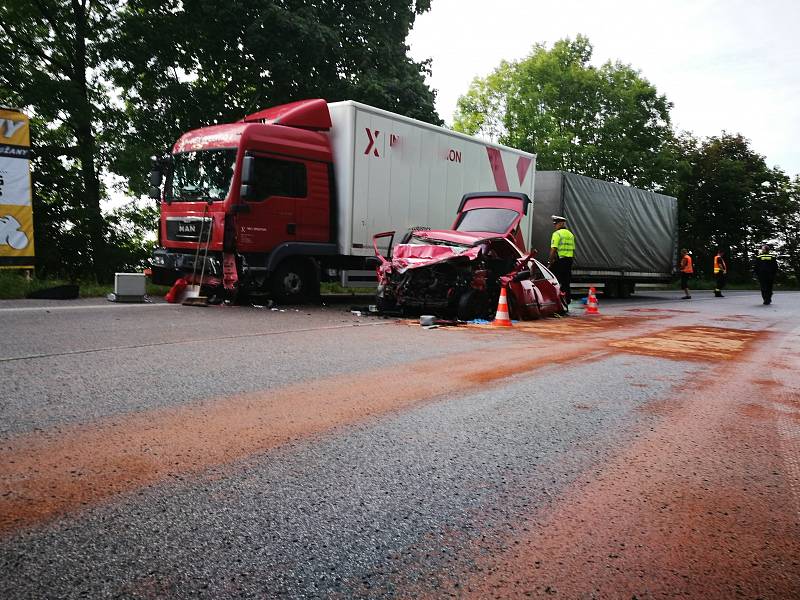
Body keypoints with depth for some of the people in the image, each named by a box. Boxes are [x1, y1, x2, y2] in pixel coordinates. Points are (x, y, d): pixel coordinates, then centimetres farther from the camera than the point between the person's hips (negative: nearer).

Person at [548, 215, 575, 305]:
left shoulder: (557, 234, -9)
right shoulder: (570, 234, 17)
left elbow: (553, 249, -16)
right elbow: (573, 249, 17)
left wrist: (550, 262, -11)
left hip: (559, 261, -8)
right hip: (569, 260, 8)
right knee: (566, 283, 12)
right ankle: (567, 301, 15)